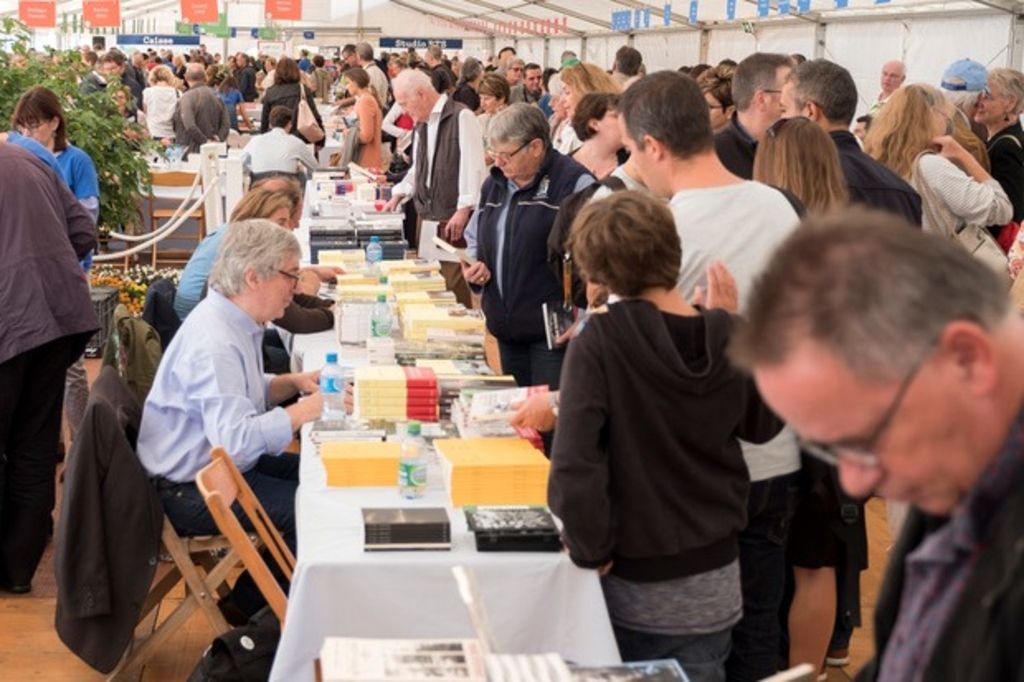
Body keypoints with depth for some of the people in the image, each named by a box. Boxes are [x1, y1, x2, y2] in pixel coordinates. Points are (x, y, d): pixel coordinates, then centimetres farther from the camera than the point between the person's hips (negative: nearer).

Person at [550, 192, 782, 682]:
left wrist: (591, 551, -11)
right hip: (715, 574, 3)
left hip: (637, 585, -3)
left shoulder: (599, 342, -18)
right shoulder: (730, 337, -7)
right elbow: (762, 424, 11)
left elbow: (574, 462, -23)